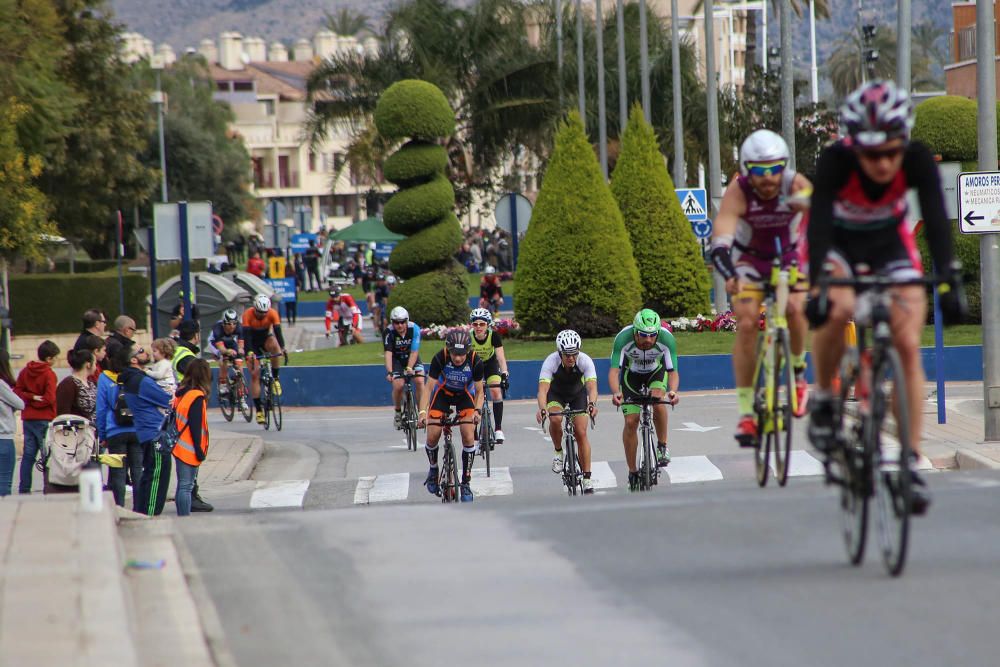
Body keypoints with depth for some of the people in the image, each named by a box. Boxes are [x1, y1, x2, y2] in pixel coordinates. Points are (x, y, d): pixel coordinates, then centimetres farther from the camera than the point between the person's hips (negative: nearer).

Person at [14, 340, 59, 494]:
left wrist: (31, 397, -6)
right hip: (44, 420, -6)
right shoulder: (49, 374, -13)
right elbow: (50, 398, -18)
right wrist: (37, 401, -3)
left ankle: (24, 490, 8)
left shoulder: (25, 371, 7)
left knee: (28, 455, 9)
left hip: (27, 418, 6)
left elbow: (17, 392, 3)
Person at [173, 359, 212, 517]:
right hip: (189, 449, -8)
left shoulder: (181, 392, 10)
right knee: (186, 486, -8)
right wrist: (199, 449, -13)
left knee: (183, 486, 12)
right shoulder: (197, 396, -13)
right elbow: (195, 425, -17)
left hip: (179, 446, 8)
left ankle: (182, 517, 15)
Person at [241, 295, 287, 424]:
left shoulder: (273, 313, -21)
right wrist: (249, 352, -47)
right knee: (255, 374, -11)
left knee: (274, 345, -36)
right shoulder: (248, 314, -26)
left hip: (265, 338, 1)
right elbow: (246, 335, -33)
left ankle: (275, 379, -19)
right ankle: (258, 410, -7)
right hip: (253, 343, -1)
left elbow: (278, 331, -31)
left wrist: (282, 347, -47)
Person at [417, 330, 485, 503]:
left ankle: (466, 483, -4)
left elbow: (479, 392, -18)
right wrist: (423, 412, -43)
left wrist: (477, 411, -36)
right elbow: (429, 387, -30)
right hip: (443, 393, 0)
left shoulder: (475, 362, -29)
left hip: (465, 395, 0)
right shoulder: (440, 358, -31)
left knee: (468, 437, -17)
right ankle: (433, 469, 18)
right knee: (432, 435, -14)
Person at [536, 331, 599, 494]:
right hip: (556, 393, 0)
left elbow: (592, 387, -42)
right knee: (555, 419, -30)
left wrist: (592, 404, -63)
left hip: (578, 393, 0)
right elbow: (543, 389, -43)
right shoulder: (551, 361, -35)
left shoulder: (585, 361, -33)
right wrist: (542, 409, -62)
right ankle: (558, 452, -2)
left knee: (581, 432, -12)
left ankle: (587, 478, -8)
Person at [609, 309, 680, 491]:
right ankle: (632, 473, 5)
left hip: (657, 371, 0)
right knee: (631, 421, -8)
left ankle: (662, 446, -10)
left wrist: (673, 391, -54)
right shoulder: (623, 339, -35)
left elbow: (673, 372, -33)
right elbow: (614, 370, -38)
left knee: (658, 400, -31)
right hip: (632, 373, 0)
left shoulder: (667, 339, -34)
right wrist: (615, 392, -58)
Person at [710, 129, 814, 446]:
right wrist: (730, 276, -58)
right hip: (748, 260, 0)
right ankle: (746, 411, -12)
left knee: (796, 310, -25)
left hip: (789, 257, 0)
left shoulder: (796, 185, -27)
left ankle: (798, 372, 5)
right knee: (746, 323, -19)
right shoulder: (738, 191, -29)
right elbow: (720, 241, -39)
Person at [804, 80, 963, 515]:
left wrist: (950, 280, -46)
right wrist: (817, 285, -53)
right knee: (837, 309, -34)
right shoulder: (835, 162, -33)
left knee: (907, 345, -12)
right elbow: (818, 222, -40)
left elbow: (936, 220, -33)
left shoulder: (917, 160, -28)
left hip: (890, 242, 2)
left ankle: (911, 462, -9)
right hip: (837, 243, -2)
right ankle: (823, 399, -9)